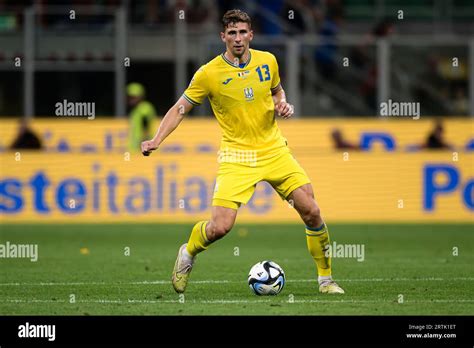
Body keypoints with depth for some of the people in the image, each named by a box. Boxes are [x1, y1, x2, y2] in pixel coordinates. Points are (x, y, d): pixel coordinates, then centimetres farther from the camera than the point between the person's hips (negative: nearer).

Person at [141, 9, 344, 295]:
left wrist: (284, 105, -1)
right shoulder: (209, 74, -9)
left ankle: (326, 279, 13)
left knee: (311, 212, -5)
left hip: (274, 150, 3)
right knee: (220, 227, -16)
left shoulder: (267, 61, 1)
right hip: (236, 156, -3)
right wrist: (156, 140, -13)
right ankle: (187, 255, 19)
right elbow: (180, 109, -1)